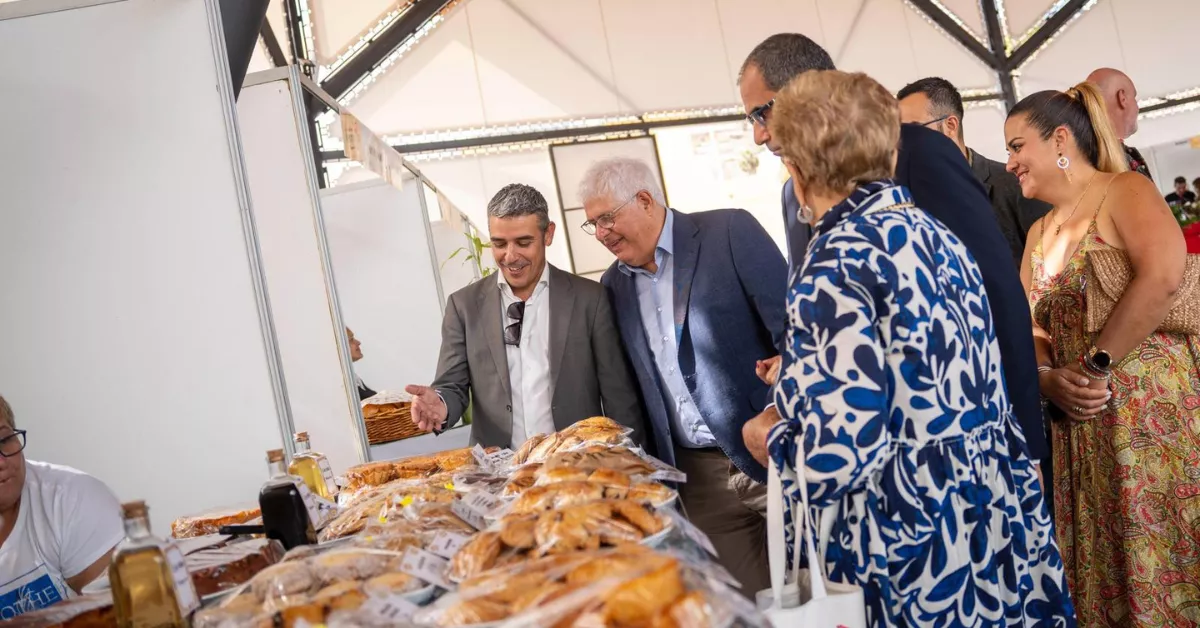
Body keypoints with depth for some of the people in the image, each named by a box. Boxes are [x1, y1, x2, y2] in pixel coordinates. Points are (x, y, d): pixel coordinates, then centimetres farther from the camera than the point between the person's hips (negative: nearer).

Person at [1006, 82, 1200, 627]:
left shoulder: (1124, 191, -5)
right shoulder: (1040, 231, 17)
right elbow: (1030, 328, 14)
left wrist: (1096, 364, -18)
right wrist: (1048, 378, -7)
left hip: (1154, 411, -7)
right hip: (1082, 427, 7)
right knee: (1100, 573, 11)